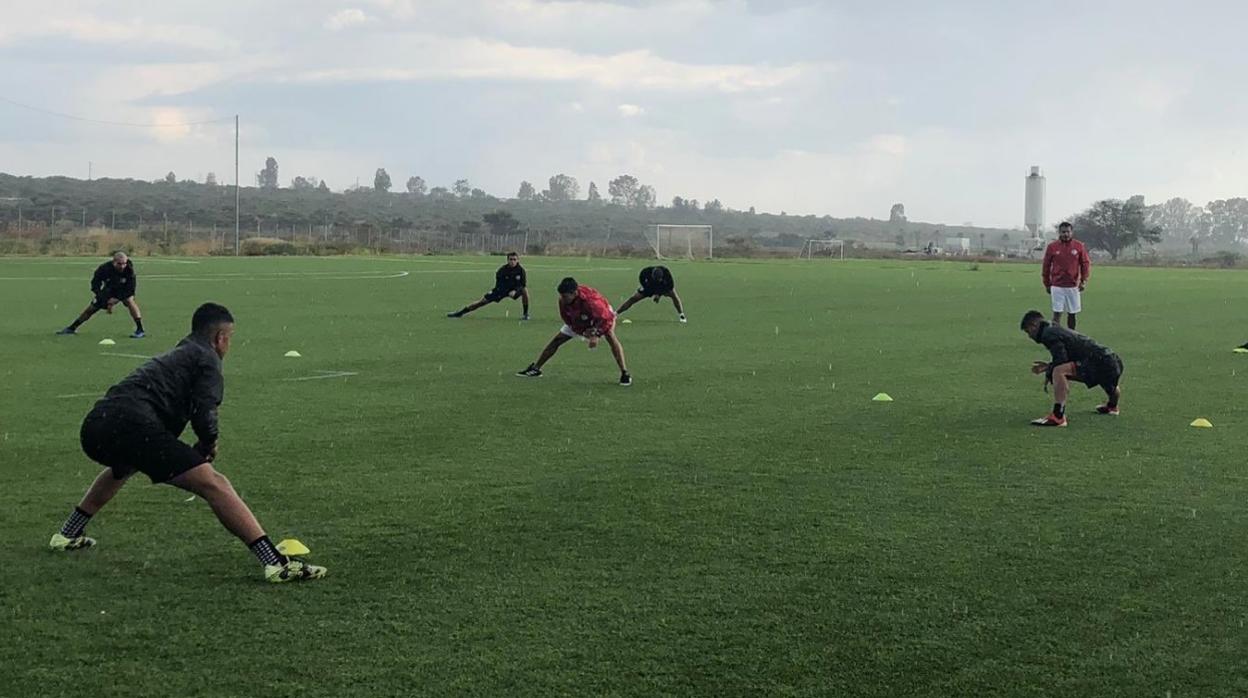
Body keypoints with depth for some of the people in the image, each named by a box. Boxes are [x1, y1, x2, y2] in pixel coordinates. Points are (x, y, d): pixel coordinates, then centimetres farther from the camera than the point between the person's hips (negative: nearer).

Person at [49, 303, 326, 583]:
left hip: (94, 426, 9)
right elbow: (204, 414, -6)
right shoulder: (206, 357, 10)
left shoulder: (176, 355, 34)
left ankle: (68, 535, 53)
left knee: (122, 466, 44)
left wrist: (202, 448, 26)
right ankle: (276, 562, -24)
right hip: (132, 424, -9)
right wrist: (208, 446, 13)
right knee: (214, 484, -12)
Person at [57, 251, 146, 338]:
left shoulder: (129, 270, -33)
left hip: (124, 290, -1)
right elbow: (95, 286, -22)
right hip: (109, 289, 1)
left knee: (129, 300, -31)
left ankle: (140, 331, -29)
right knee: (92, 308, 1)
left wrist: (116, 299, -33)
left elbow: (131, 288, -26)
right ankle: (72, 328, 19)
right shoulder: (104, 269, -32)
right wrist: (106, 301, -33)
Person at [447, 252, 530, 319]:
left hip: (515, 289, 0)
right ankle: (459, 313, 5)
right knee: (483, 301, -6)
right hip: (502, 289, 0)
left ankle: (526, 314, -16)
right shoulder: (502, 270, -22)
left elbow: (523, 284, -16)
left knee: (524, 290, -31)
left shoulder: (520, 270, -20)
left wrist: (515, 291, -33)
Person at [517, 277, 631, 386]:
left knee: (610, 337, -30)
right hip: (577, 320, 5)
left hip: (601, 316, -5)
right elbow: (567, 319, -13)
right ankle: (535, 369, 16)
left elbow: (606, 319, -37)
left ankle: (625, 374, -25)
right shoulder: (563, 301, -28)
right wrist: (583, 332, -24)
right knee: (557, 340, 4)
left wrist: (596, 335, -44)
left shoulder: (590, 300, -45)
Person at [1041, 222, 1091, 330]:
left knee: (1072, 313, 8)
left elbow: (1085, 264, 6)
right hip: (1057, 286, -1)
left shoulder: (1079, 246, 2)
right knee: (1057, 313, -5)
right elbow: (1046, 266, 6)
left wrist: (1084, 281, -3)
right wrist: (1047, 284, 7)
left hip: (1073, 286, 2)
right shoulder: (1052, 247, 0)